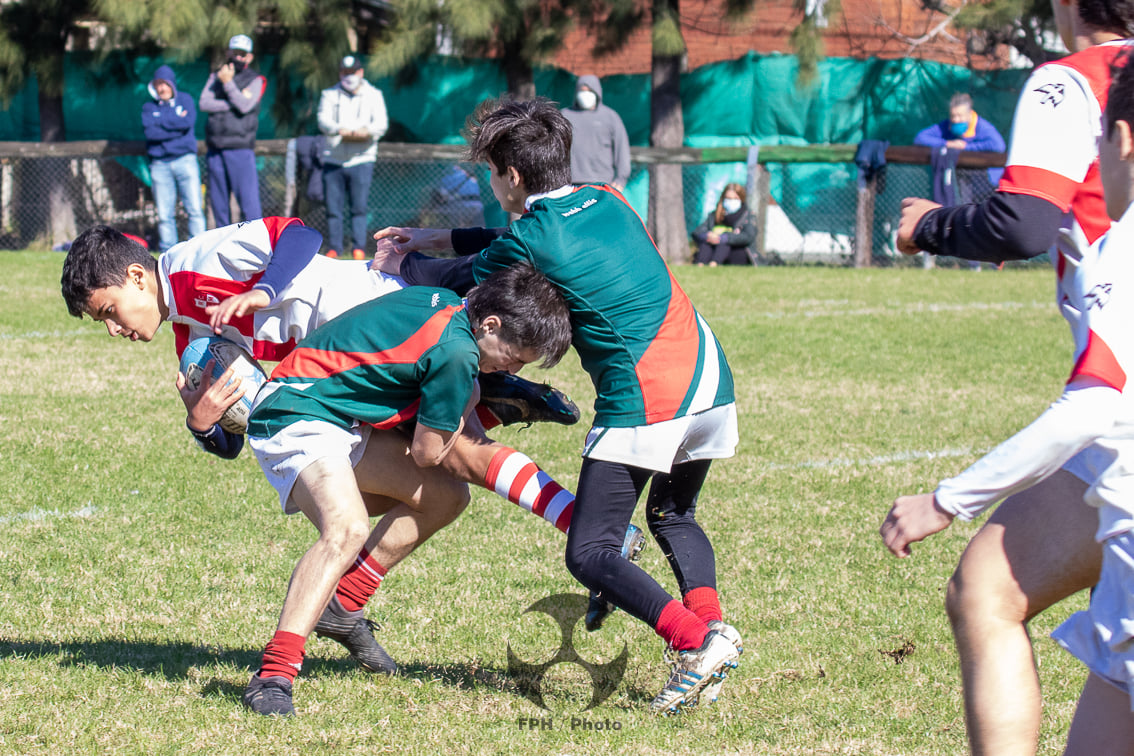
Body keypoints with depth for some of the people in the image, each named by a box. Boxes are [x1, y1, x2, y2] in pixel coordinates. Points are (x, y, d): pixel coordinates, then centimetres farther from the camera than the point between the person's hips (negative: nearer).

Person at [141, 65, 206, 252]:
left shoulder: (185, 100, 11)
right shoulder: (149, 107, 12)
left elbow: (188, 122, -8)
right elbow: (149, 131, -6)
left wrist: (161, 121, -4)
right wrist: (176, 126, -7)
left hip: (185, 161, -1)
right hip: (160, 164, 1)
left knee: (194, 209, -8)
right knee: (164, 214, -1)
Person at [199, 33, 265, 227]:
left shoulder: (256, 80, 5)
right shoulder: (216, 76, 16)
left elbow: (245, 106, -12)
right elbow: (204, 103, 1)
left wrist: (228, 83, -6)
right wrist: (232, 103, -9)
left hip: (240, 149, -4)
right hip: (215, 149, 4)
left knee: (248, 200, -12)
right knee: (218, 202, 6)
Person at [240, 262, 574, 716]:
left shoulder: (446, 303, 5)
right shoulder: (456, 351, -23)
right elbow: (426, 453, -12)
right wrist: (469, 405, 4)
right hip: (294, 416, -11)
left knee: (445, 497, 12)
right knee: (347, 529, -34)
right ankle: (272, 677, -37)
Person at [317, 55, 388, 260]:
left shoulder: (373, 95, 12)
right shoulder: (330, 95, 13)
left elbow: (381, 123, -1)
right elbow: (323, 120, -4)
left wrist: (368, 131, -25)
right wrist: (341, 130, -25)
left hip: (361, 159, -1)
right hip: (332, 158, 1)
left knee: (359, 207, -7)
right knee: (333, 207, -1)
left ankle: (358, 248, -3)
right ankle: (334, 248, 6)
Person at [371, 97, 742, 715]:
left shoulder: (527, 241, -7)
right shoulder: (607, 202, 15)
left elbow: (462, 283, 12)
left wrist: (402, 264, 32)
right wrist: (440, 238, 34)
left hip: (643, 401, -8)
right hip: (711, 380, 8)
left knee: (589, 553, -4)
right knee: (673, 515, 29)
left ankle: (697, 639, -23)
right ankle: (707, 625, 7)